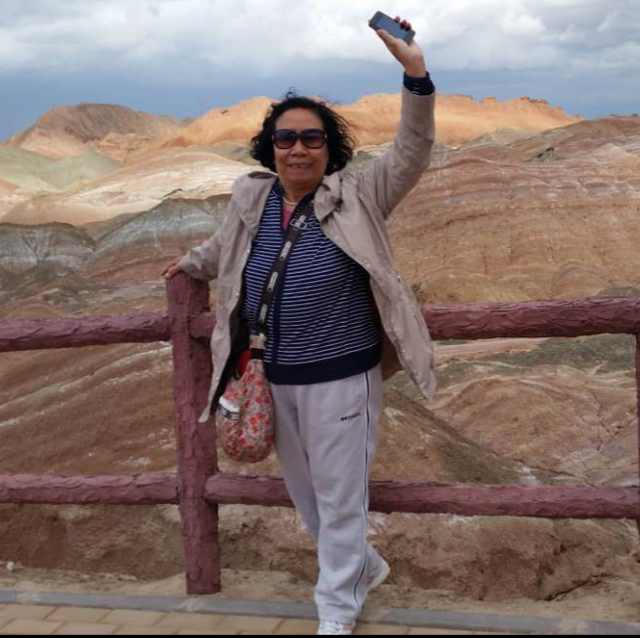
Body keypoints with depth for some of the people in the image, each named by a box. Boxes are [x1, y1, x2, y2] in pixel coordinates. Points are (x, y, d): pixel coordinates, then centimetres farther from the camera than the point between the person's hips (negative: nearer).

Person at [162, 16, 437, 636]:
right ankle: (362, 565, 45)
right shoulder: (250, 199, 4)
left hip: (339, 375, -5)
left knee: (339, 495, 7)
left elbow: (411, 154, -21)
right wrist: (191, 263, 41)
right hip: (273, 377, 5)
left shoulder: (354, 194, -8)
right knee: (304, 490, 20)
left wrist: (415, 75, -32)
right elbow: (225, 249, 25)